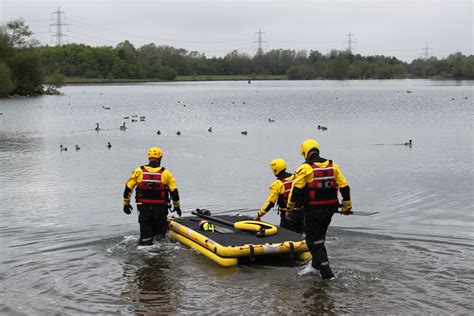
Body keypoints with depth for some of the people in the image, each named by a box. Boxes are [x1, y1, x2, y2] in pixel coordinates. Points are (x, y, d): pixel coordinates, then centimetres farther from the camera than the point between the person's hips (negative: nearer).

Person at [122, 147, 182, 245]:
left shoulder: (139, 171, -3)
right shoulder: (165, 173, -4)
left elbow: (128, 188, 2)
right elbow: (174, 191, 0)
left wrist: (126, 203, 14)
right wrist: (176, 206, 14)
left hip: (143, 208, 0)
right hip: (160, 209, 0)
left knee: (145, 235, 8)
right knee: (160, 234, 17)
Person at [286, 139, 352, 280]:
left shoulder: (305, 168, -10)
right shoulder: (333, 166, 5)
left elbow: (295, 190, -12)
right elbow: (344, 187, 6)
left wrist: (289, 209, -3)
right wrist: (347, 206, 18)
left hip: (312, 210, -5)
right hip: (330, 209, 5)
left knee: (313, 241, 2)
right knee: (320, 236, 25)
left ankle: (326, 272, -4)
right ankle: (318, 263, 36)